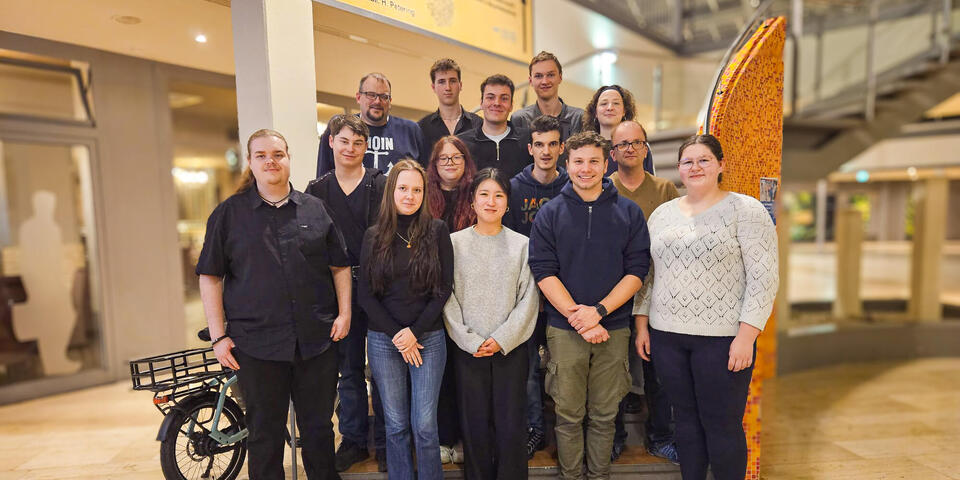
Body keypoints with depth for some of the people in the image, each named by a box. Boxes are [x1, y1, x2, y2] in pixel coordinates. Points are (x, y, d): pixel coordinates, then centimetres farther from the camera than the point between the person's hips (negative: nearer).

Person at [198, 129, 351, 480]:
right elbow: (210, 278, 3)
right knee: (265, 434, 11)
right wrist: (218, 337, -3)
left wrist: (344, 313, -1)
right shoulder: (229, 213, 3)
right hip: (256, 344, -1)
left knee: (318, 427, 14)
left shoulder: (315, 209, 7)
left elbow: (340, 266, 9)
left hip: (317, 340, 1)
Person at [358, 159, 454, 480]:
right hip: (383, 341, 2)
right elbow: (365, 294, 2)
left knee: (425, 426, 3)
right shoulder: (374, 236, 3)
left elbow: (443, 288, -3)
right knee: (396, 425, 11)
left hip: (428, 338, -1)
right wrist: (395, 334, -7)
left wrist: (415, 332, -9)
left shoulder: (437, 231, -2)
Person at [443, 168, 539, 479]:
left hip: (511, 347, 0)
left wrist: (502, 339, -9)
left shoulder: (521, 244, 2)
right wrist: (470, 340, -8)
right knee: (475, 424, 8)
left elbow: (528, 299, 0)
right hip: (468, 348, 0)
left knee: (511, 426, 4)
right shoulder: (455, 243, 1)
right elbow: (447, 297, -1)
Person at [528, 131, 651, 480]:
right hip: (564, 330, -1)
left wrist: (598, 311, -14)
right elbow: (544, 272, -5)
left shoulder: (629, 213, 4)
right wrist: (577, 316, -14)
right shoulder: (549, 213, 2)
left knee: (604, 415, 12)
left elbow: (636, 271, -1)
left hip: (614, 329, 1)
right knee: (568, 415, 9)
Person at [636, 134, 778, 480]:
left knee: (722, 426, 6)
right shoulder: (662, 214, 10)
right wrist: (642, 324, 8)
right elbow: (646, 274, 13)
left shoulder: (745, 210, -3)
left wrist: (746, 335, -14)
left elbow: (764, 278, -8)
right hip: (666, 336, 4)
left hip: (722, 338, -4)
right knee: (686, 419, 16)